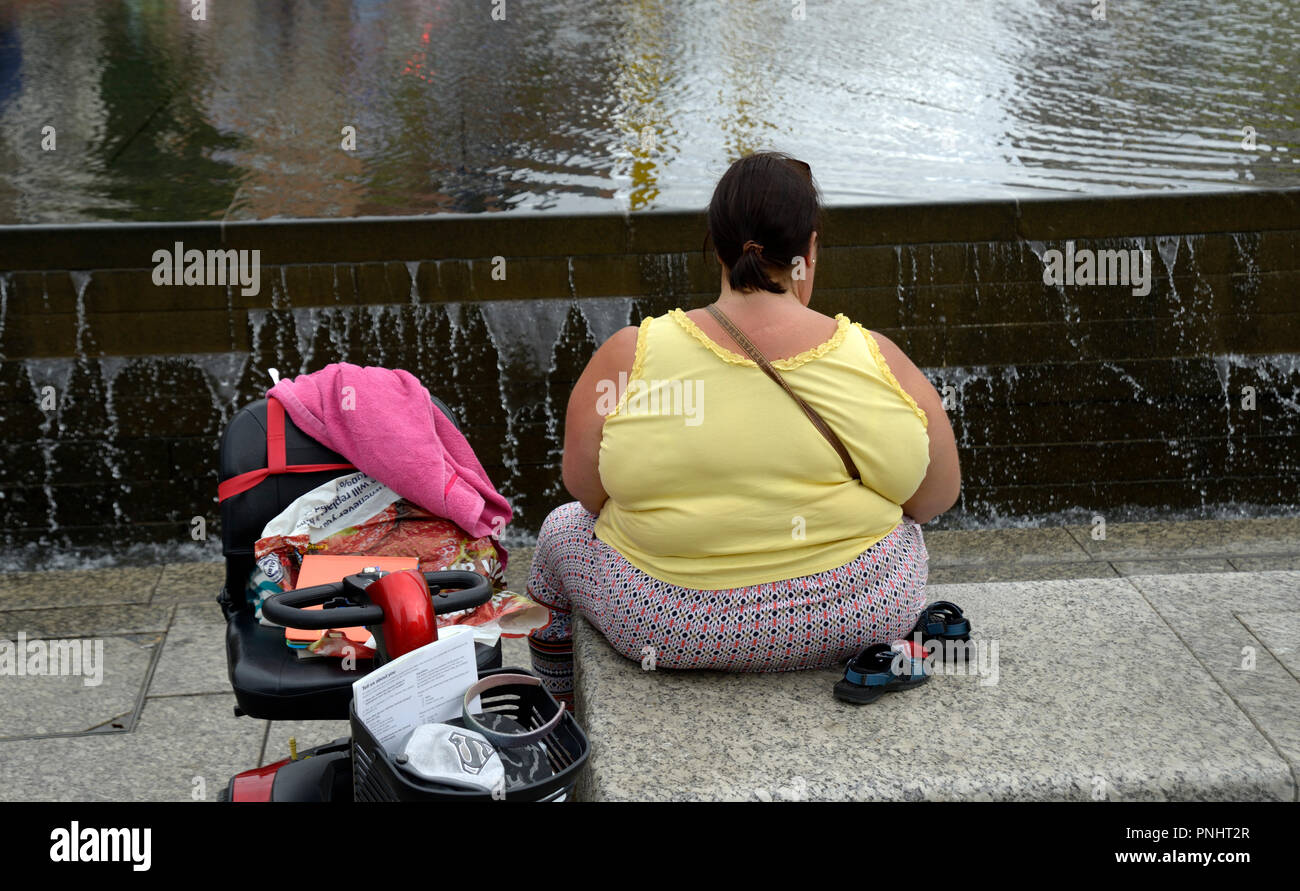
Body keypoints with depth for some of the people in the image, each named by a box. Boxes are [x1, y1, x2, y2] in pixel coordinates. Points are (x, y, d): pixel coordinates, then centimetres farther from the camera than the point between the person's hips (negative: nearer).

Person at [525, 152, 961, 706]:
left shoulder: (628, 357, -14)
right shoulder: (880, 362, -12)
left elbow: (586, 490, -3)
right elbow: (936, 499, -2)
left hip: (670, 624, 0)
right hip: (860, 615, 1)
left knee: (565, 528, 32)